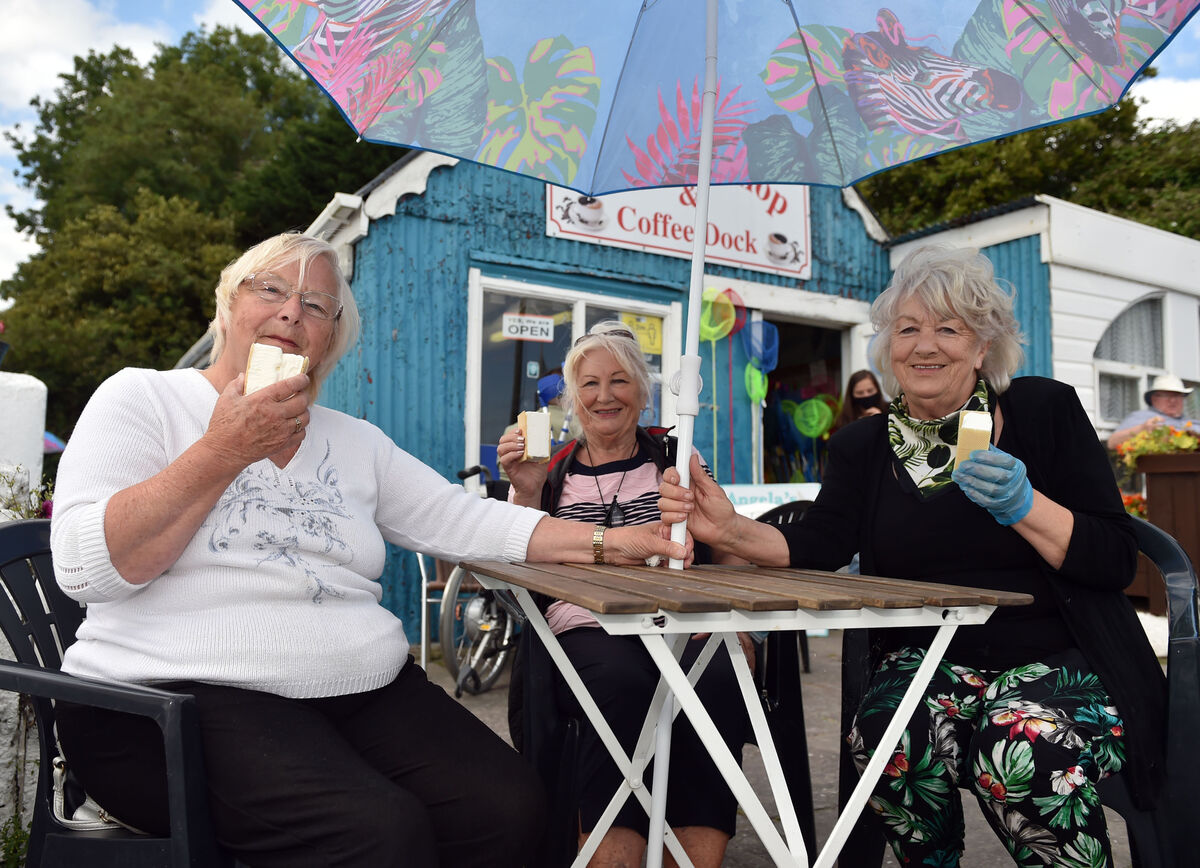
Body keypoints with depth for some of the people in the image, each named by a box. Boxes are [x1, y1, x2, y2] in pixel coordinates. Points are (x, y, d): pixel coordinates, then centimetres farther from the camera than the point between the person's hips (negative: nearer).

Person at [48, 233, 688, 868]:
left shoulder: (358, 443, 18)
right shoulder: (143, 398, 5)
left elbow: (463, 522, 12)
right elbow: (84, 566, -8)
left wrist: (605, 541, 3)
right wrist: (225, 453, -13)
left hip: (367, 692, 5)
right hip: (188, 696, -4)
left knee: (509, 807, -17)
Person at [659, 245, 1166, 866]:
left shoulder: (1044, 410, 0)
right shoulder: (864, 446, 7)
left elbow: (1116, 561, -4)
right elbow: (816, 547, -6)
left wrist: (1023, 505, -21)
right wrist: (729, 530, -24)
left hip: (1052, 662, -2)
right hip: (926, 660, 2)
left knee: (1022, 754, -31)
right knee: (887, 737, -27)